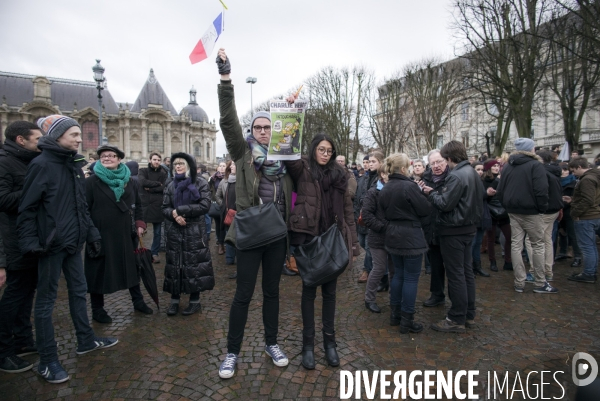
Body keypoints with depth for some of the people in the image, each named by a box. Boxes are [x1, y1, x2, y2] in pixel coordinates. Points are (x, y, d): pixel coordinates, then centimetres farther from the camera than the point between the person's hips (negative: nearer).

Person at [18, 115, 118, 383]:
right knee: (46, 300, 5)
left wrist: (91, 233, 12)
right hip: (51, 244, -7)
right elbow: (27, 208, -14)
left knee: (78, 291, 17)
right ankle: (47, 361, 18)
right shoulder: (42, 164, -13)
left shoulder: (74, 164, 10)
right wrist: (30, 243, -19)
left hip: (73, 242, 8)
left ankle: (86, 341, 33)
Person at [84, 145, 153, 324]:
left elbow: (137, 204, 16)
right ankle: (97, 309, 24)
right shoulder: (91, 182, -5)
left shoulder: (129, 181, 8)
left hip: (126, 234, 5)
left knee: (132, 267, 15)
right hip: (101, 235, -4)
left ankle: (138, 301, 31)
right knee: (100, 271, 7)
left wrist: (139, 223, 5)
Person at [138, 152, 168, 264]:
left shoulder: (163, 174, 8)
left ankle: (154, 253, 22)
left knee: (157, 232, 9)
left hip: (157, 206, 2)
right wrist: (157, 184, -10)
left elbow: (165, 187, -7)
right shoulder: (143, 171, 6)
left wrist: (150, 188, -11)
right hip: (144, 205, -1)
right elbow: (142, 182, -14)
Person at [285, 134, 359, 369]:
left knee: (330, 291, 13)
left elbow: (348, 210, 9)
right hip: (308, 239, -3)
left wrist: (352, 243, 5)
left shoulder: (339, 174, 10)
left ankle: (329, 341, 28)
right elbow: (289, 158, -21)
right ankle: (308, 344, 22)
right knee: (309, 290, 8)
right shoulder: (302, 169, 2)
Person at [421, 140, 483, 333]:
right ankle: (469, 315, 27)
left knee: (456, 275, -1)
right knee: (467, 271, 16)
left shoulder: (456, 176, -19)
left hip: (454, 230, -9)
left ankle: (457, 319, 9)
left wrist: (431, 193, -6)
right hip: (469, 228, 10)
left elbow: (445, 204, -21)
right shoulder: (473, 173, 11)